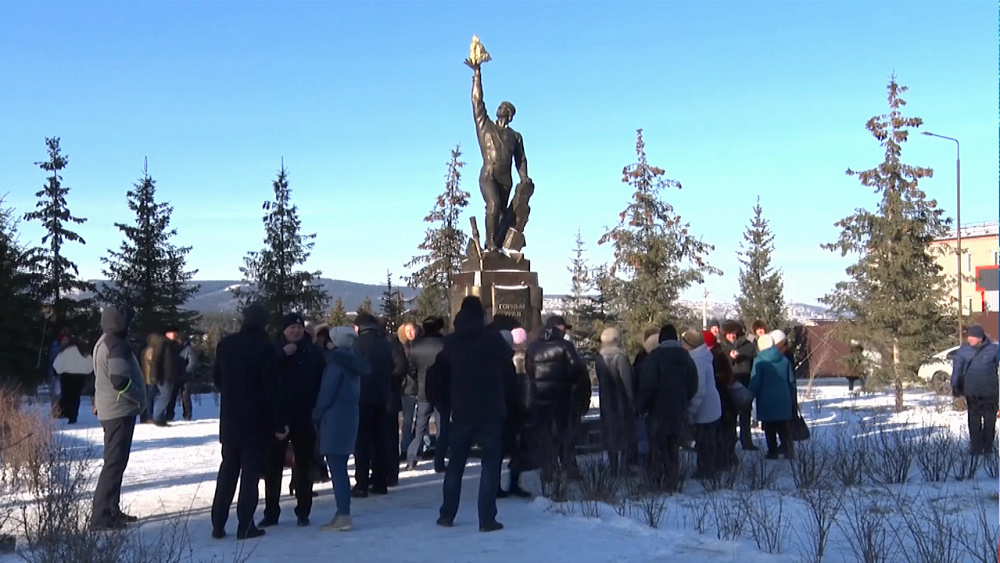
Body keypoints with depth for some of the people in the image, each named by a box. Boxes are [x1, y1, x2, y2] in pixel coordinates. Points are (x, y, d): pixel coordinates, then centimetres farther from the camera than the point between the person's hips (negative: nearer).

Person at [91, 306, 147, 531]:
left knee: (115, 461, 18)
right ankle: (101, 517, -11)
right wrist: (140, 398, -14)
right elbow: (120, 381, -28)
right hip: (120, 411, -11)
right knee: (115, 463, -10)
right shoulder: (117, 345, -18)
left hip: (110, 410, 11)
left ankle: (111, 511, 25)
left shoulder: (104, 343, 15)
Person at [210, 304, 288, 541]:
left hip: (229, 419, 5)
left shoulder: (225, 344, 1)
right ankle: (245, 525, 1)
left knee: (228, 470, 14)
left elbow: (216, 377, 10)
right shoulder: (265, 348, -14)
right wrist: (278, 423, -8)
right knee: (250, 471, 1)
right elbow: (271, 388, -14)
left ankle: (218, 524, 14)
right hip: (256, 421, -5)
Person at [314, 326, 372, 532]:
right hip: (348, 417, 9)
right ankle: (342, 513, 16)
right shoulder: (351, 362, 14)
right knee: (339, 468, 13)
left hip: (334, 419, -9)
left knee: (337, 469, -8)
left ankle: (344, 516, -10)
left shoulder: (336, 361, -11)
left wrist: (316, 415, 0)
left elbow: (327, 391, -13)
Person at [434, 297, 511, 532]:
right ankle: (487, 519, -4)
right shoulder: (493, 338, -9)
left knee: (455, 463, 15)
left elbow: (441, 370, 10)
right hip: (491, 411, -3)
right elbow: (509, 366, -2)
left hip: (461, 411, 3)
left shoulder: (451, 342, 1)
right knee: (490, 464, 1)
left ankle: (447, 514, 20)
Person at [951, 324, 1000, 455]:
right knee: (974, 420, 2)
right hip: (972, 392, 1)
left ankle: (988, 448, 18)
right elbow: (957, 367, 3)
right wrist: (955, 384, -2)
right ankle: (975, 448, 8)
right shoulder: (964, 350, -1)